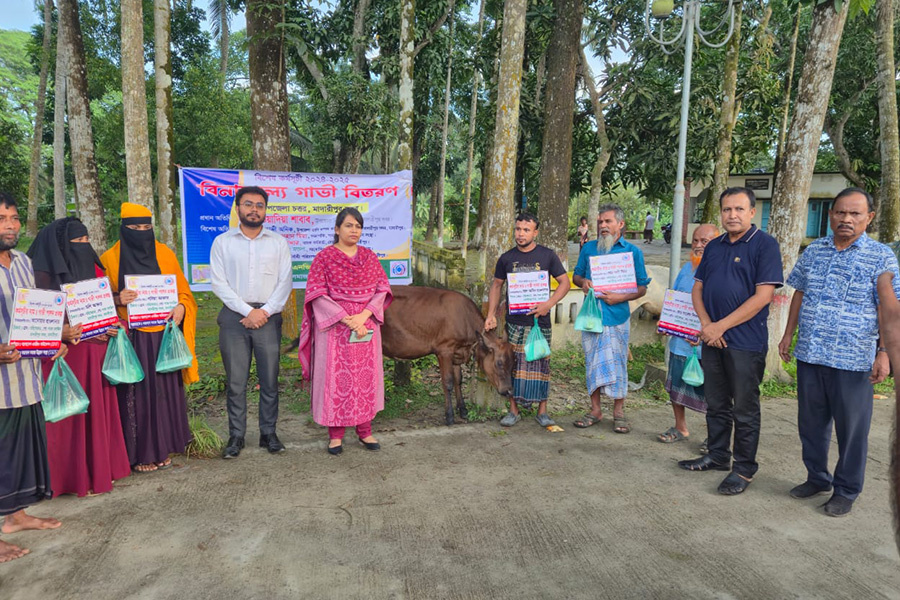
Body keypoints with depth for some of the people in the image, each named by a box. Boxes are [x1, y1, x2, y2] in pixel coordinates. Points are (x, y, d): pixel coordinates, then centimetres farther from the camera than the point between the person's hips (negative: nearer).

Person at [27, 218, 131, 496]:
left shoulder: (93, 269, 10)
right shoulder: (45, 275, -10)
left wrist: (112, 327, -4)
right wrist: (61, 332, -28)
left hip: (96, 353, 6)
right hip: (66, 356, -6)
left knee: (99, 409, 12)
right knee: (70, 414, 2)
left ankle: (101, 466, 25)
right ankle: (74, 475, 15)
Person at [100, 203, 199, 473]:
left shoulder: (165, 255, 8)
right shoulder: (110, 259, 1)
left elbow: (183, 289, 11)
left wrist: (181, 306, -9)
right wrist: (117, 299, -18)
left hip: (164, 335, 3)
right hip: (131, 337, -2)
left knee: (165, 391, 7)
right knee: (136, 393, -1)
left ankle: (163, 447, 21)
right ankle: (140, 453, 12)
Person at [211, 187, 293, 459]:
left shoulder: (278, 242, 9)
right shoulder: (222, 242, 7)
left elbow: (285, 282, 3)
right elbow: (219, 283, -1)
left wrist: (265, 311, -9)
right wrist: (248, 311, -10)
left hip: (268, 316, 1)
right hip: (234, 317, 0)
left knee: (269, 380, 3)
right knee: (236, 381, 2)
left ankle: (268, 433, 15)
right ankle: (236, 436, 13)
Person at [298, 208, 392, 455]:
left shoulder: (370, 257, 9)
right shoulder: (324, 257, -2)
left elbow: (382, 288, 4)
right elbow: (317, 295, -9)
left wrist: (363, 315, -12)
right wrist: (346, 319, -16)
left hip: (367, 327, 4)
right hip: (334, 328, -3)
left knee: (366, 376, 7)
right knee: (335, 377, 1)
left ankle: (364, 430, 19)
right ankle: (335, 434, 13)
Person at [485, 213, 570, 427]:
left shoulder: (547, 255, 0)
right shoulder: (507, 258, 5)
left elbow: (564, 282, 1)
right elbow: (497, 285, 13)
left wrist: (549, 304, -14)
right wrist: (491, 314, 2)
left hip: (540, 321, -1)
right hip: (514, 322, 2)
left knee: (540, 365, 4)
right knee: (513, 365, 4)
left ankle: (542, 411, 17)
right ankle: (513, 410, 17)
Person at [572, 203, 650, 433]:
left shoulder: (632, 251, 2)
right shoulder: (588, 248, 10)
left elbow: (642, 287, 3)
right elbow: (576, 275, 18)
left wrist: (621, 298, -14)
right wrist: (583, 282, -6)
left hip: (617, 315, -3)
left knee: (617, 363, 1)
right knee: (593, 362, 8)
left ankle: (619, 411, 15)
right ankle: (595, 409, 19)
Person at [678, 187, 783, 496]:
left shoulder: (765, 244, -8)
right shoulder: (714, 247, 11)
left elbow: (763, 295, -15)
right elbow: (698, 289, 11)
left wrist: (721, 326, -16)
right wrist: (706, 324, -6)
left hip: (746, 341, -6)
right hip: (713, 340, 6)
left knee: (745, 410, 5)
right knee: (716, 404, 16)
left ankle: (744, 468, 18)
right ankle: (717, 456, 31)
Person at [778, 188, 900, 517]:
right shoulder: (813, 251, 8)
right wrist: (788, 335, 13)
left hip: (852, 361, -4)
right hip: (809, 354, 4)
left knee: (851, 428, 7)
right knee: (811, 423, 14)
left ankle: (846, 490, 23)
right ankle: (817, 478, 32)